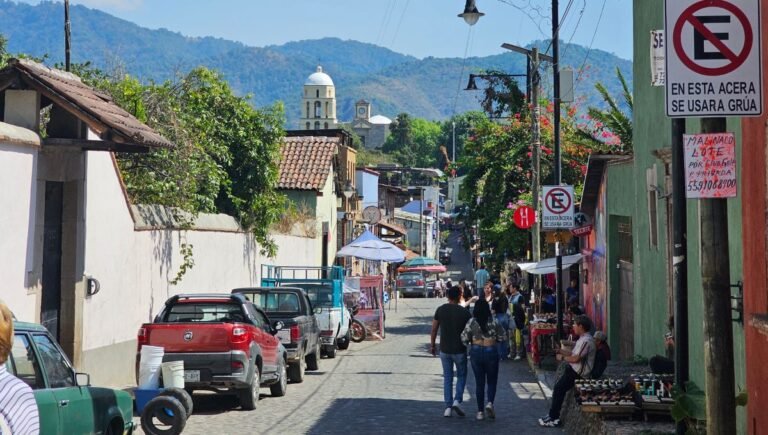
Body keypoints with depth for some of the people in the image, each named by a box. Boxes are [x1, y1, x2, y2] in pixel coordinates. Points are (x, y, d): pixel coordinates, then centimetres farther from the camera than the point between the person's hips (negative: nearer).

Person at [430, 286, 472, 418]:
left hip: (444, 350, 2)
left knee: (447, 378, 11)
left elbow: (434, 329, 2)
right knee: (461, 376, 15)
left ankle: (448, 407, 7)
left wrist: (432, 345, 13)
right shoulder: (464, 312, -10)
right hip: (459, 350, -2)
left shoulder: (440, 310, -3)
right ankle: (457, 400, -3)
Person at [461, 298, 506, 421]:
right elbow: (503, 337, -4)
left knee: (479, 383, 9)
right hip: (491, 352, -1)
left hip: (476, 352, 1)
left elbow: (464, 338, -8)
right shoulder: (493, 322, -8)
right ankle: (490, 403, -13)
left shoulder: (471, 322, -8)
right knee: (491, 381, 12)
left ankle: (480, 411, 10)